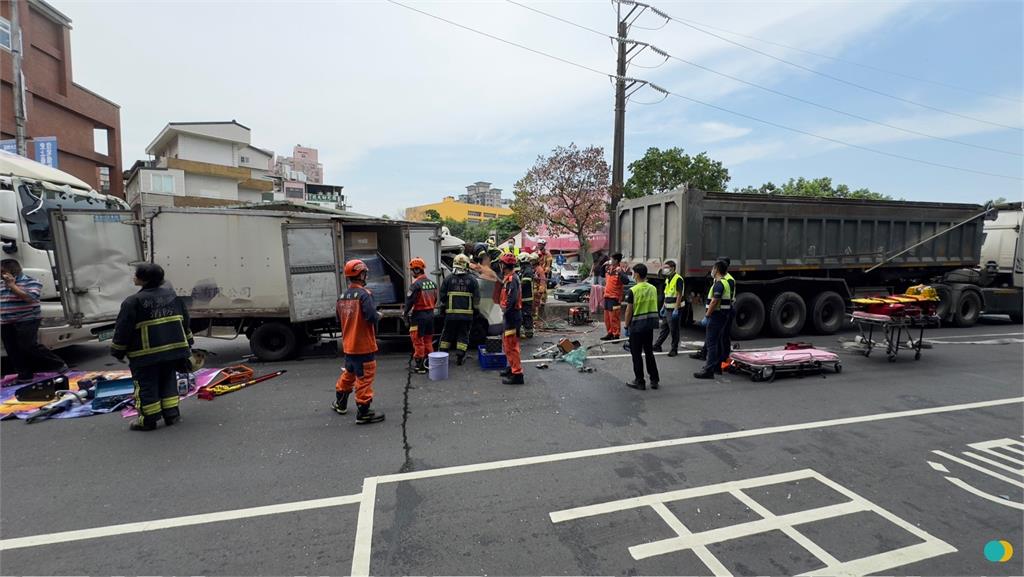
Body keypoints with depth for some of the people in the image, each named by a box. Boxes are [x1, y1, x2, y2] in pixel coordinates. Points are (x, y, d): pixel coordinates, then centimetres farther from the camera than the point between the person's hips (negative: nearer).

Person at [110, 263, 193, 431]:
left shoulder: (133, 302, -12)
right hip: (173, 348, 5)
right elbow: (184, 320, 13)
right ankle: (171, 414, 18)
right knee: (168, 381, 16)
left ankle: (148, 420, 12)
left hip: (145, 354, -5)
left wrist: (118, 351, 3)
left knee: (146, 386, 6)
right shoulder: (171, 295, 7)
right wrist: (187, 341, 23)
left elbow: (123, 329, -9)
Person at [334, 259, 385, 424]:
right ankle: (363, 413, 6)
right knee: (364, 378, 0)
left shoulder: (342, 296, 6)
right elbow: (372, 317, -25)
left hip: (348, 345, 8)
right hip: (364, 345, -8)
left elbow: (339, 319, 14)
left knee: (348, 374, 25)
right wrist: (378, 315, -5)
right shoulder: (364, 294, -18)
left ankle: (340, 404, 39)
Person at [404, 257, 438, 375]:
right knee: (428, 340, 17)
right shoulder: (432, 283, 7)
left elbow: (409, 302, -16)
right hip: (430, 314, 7)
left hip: (418, 316, -7)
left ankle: (419, 366, 6)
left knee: (418, 341, 1)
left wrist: (406, 315, -4)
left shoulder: (415, 285, -17)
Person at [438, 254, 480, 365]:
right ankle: (460, 358, 5)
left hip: (451, 314, 0)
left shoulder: (448, 280, -1)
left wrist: (442, 310, 17)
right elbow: (476, 298, 2)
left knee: (447, 335, 12)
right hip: (467, 314, 0)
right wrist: (475, 310, 13)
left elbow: (442, 297, 3)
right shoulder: (472, 280, 0)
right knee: (463, 335, 7)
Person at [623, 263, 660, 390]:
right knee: (649, 352, 16)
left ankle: (639, 382, 11)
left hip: (637, 326, -6)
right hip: (650, 325, 6)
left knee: (636, 354, 5)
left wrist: (626, 326, -3)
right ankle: (654, 380, 21)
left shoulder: (632, 291, -15)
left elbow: (629, 311, -13)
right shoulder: (653, 289, 3)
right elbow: (654, 307, 10)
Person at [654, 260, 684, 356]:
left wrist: (676, 309, -22)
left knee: (674, 330, 0)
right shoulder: (668, 279, 13)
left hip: (674, 309, -9)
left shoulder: (678, 279, -15)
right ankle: (657, 346, 21)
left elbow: (679, 295, -18)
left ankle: (674, 349, 10)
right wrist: (663, 307, 18)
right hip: (668, 309, 9)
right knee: (664, 328, 14)